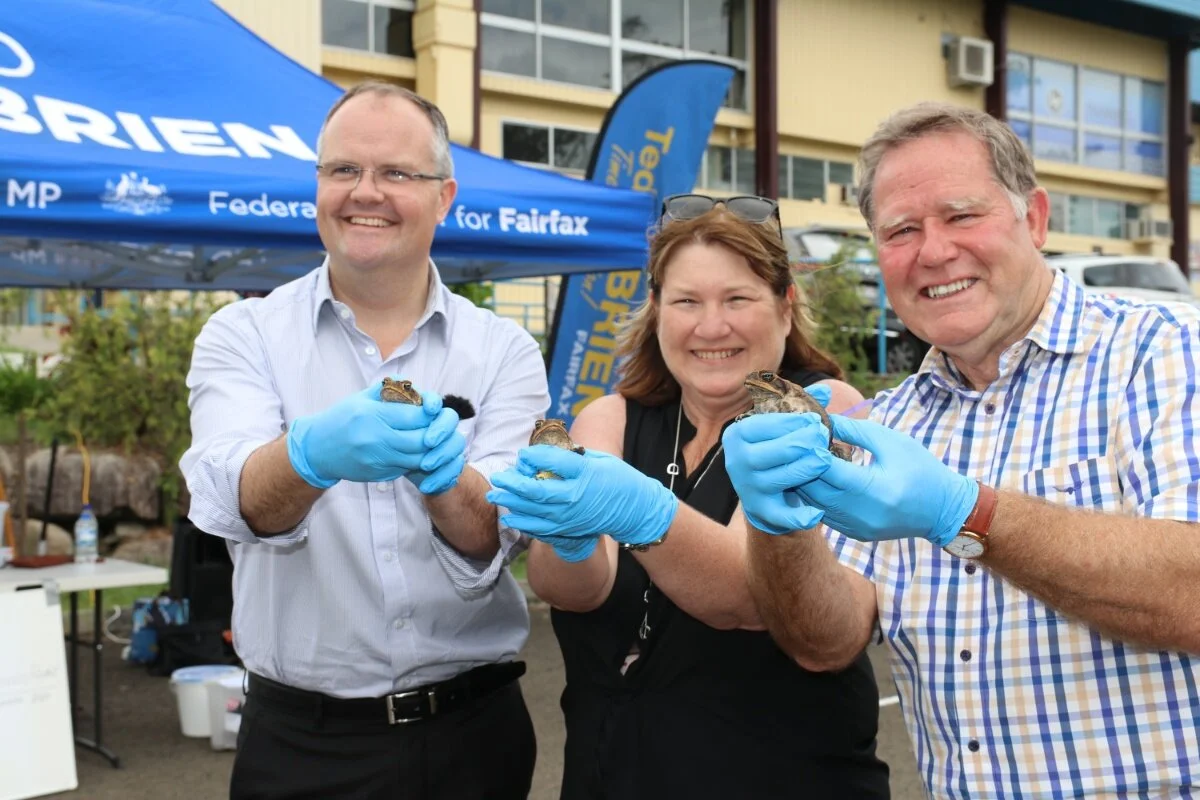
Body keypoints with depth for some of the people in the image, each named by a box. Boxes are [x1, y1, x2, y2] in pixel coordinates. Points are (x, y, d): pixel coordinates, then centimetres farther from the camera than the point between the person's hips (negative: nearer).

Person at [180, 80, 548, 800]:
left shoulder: (505, 352, -2)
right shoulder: (244, 335, -3)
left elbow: (491, 541, -14)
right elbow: (233, 503, -20)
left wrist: (444, 480, -34)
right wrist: (313, 454, -41)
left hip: (474, 733, 1)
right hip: (301, 739, -1)